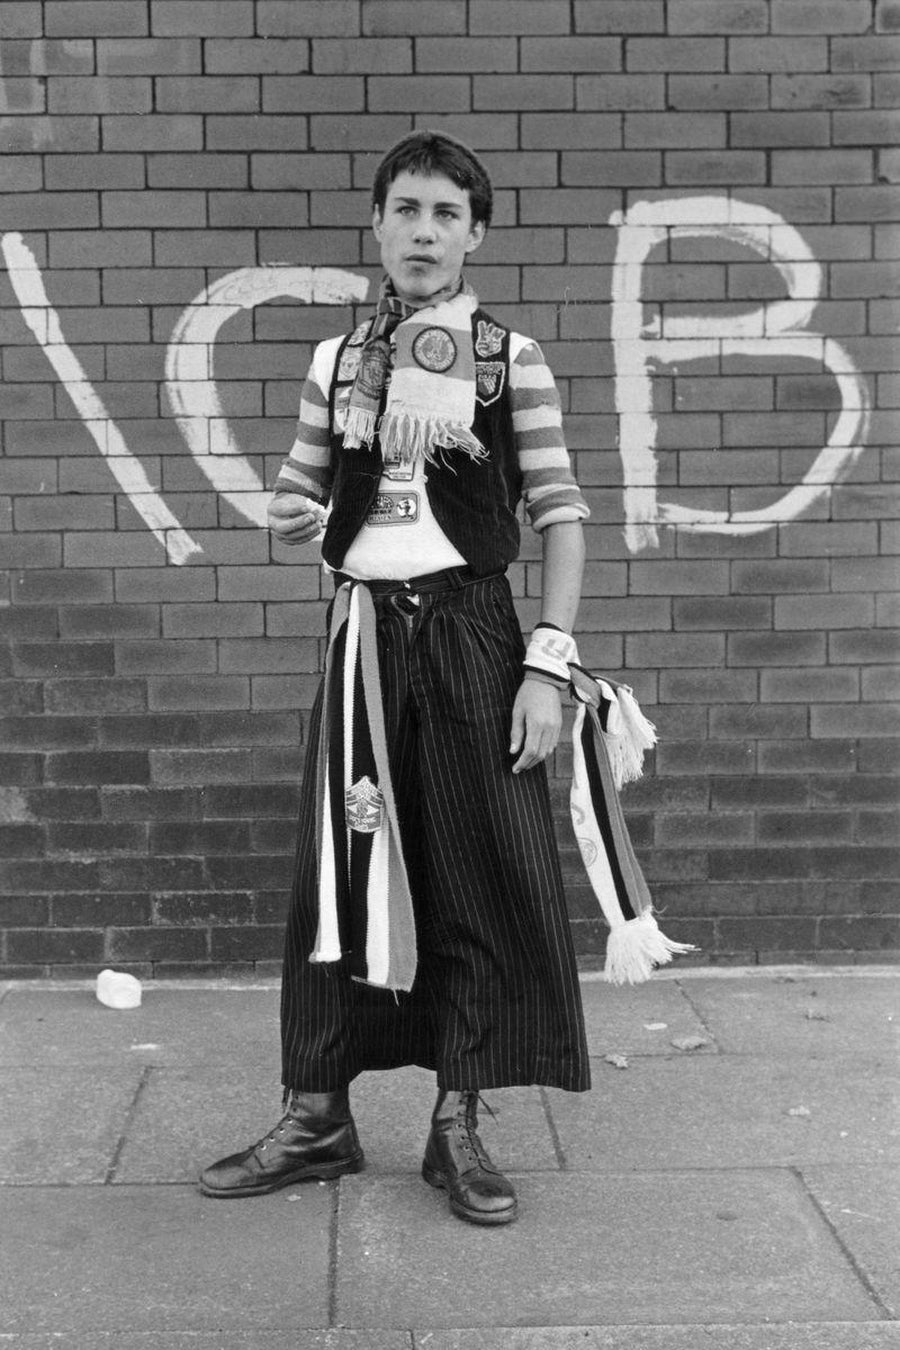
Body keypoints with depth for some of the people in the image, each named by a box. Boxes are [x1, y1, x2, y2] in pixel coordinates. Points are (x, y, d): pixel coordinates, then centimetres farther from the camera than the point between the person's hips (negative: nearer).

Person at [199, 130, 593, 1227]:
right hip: (363, 632, 2)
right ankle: (316, 1116, 19)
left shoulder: (512, 361, 0)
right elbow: (299, 502, 16)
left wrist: (547, 663, -11)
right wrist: (291, 516, -8)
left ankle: (457, 1124, 16)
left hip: (470, 629, -2)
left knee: (488, 875, 1)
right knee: (335, 869, 5)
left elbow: (559, 515, -3)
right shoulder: (336, 364, 8)